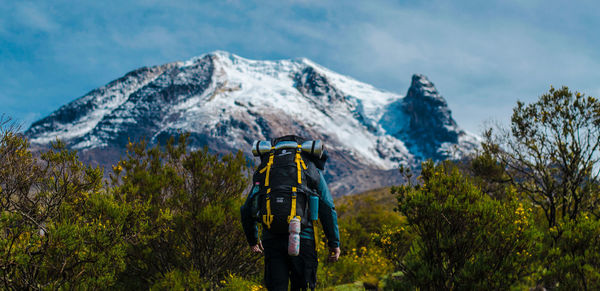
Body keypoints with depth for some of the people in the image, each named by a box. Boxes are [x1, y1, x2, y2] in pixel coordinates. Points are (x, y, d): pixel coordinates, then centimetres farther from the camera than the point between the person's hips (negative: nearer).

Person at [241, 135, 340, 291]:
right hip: (301, 237, -2)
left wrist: (253, 240, 31)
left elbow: (247, 210, 19)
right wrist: (334, 243, 9)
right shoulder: (312, 169, 14)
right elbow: (328, 209, 4)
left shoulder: (265, 168, 20)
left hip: (271, 238, 2)